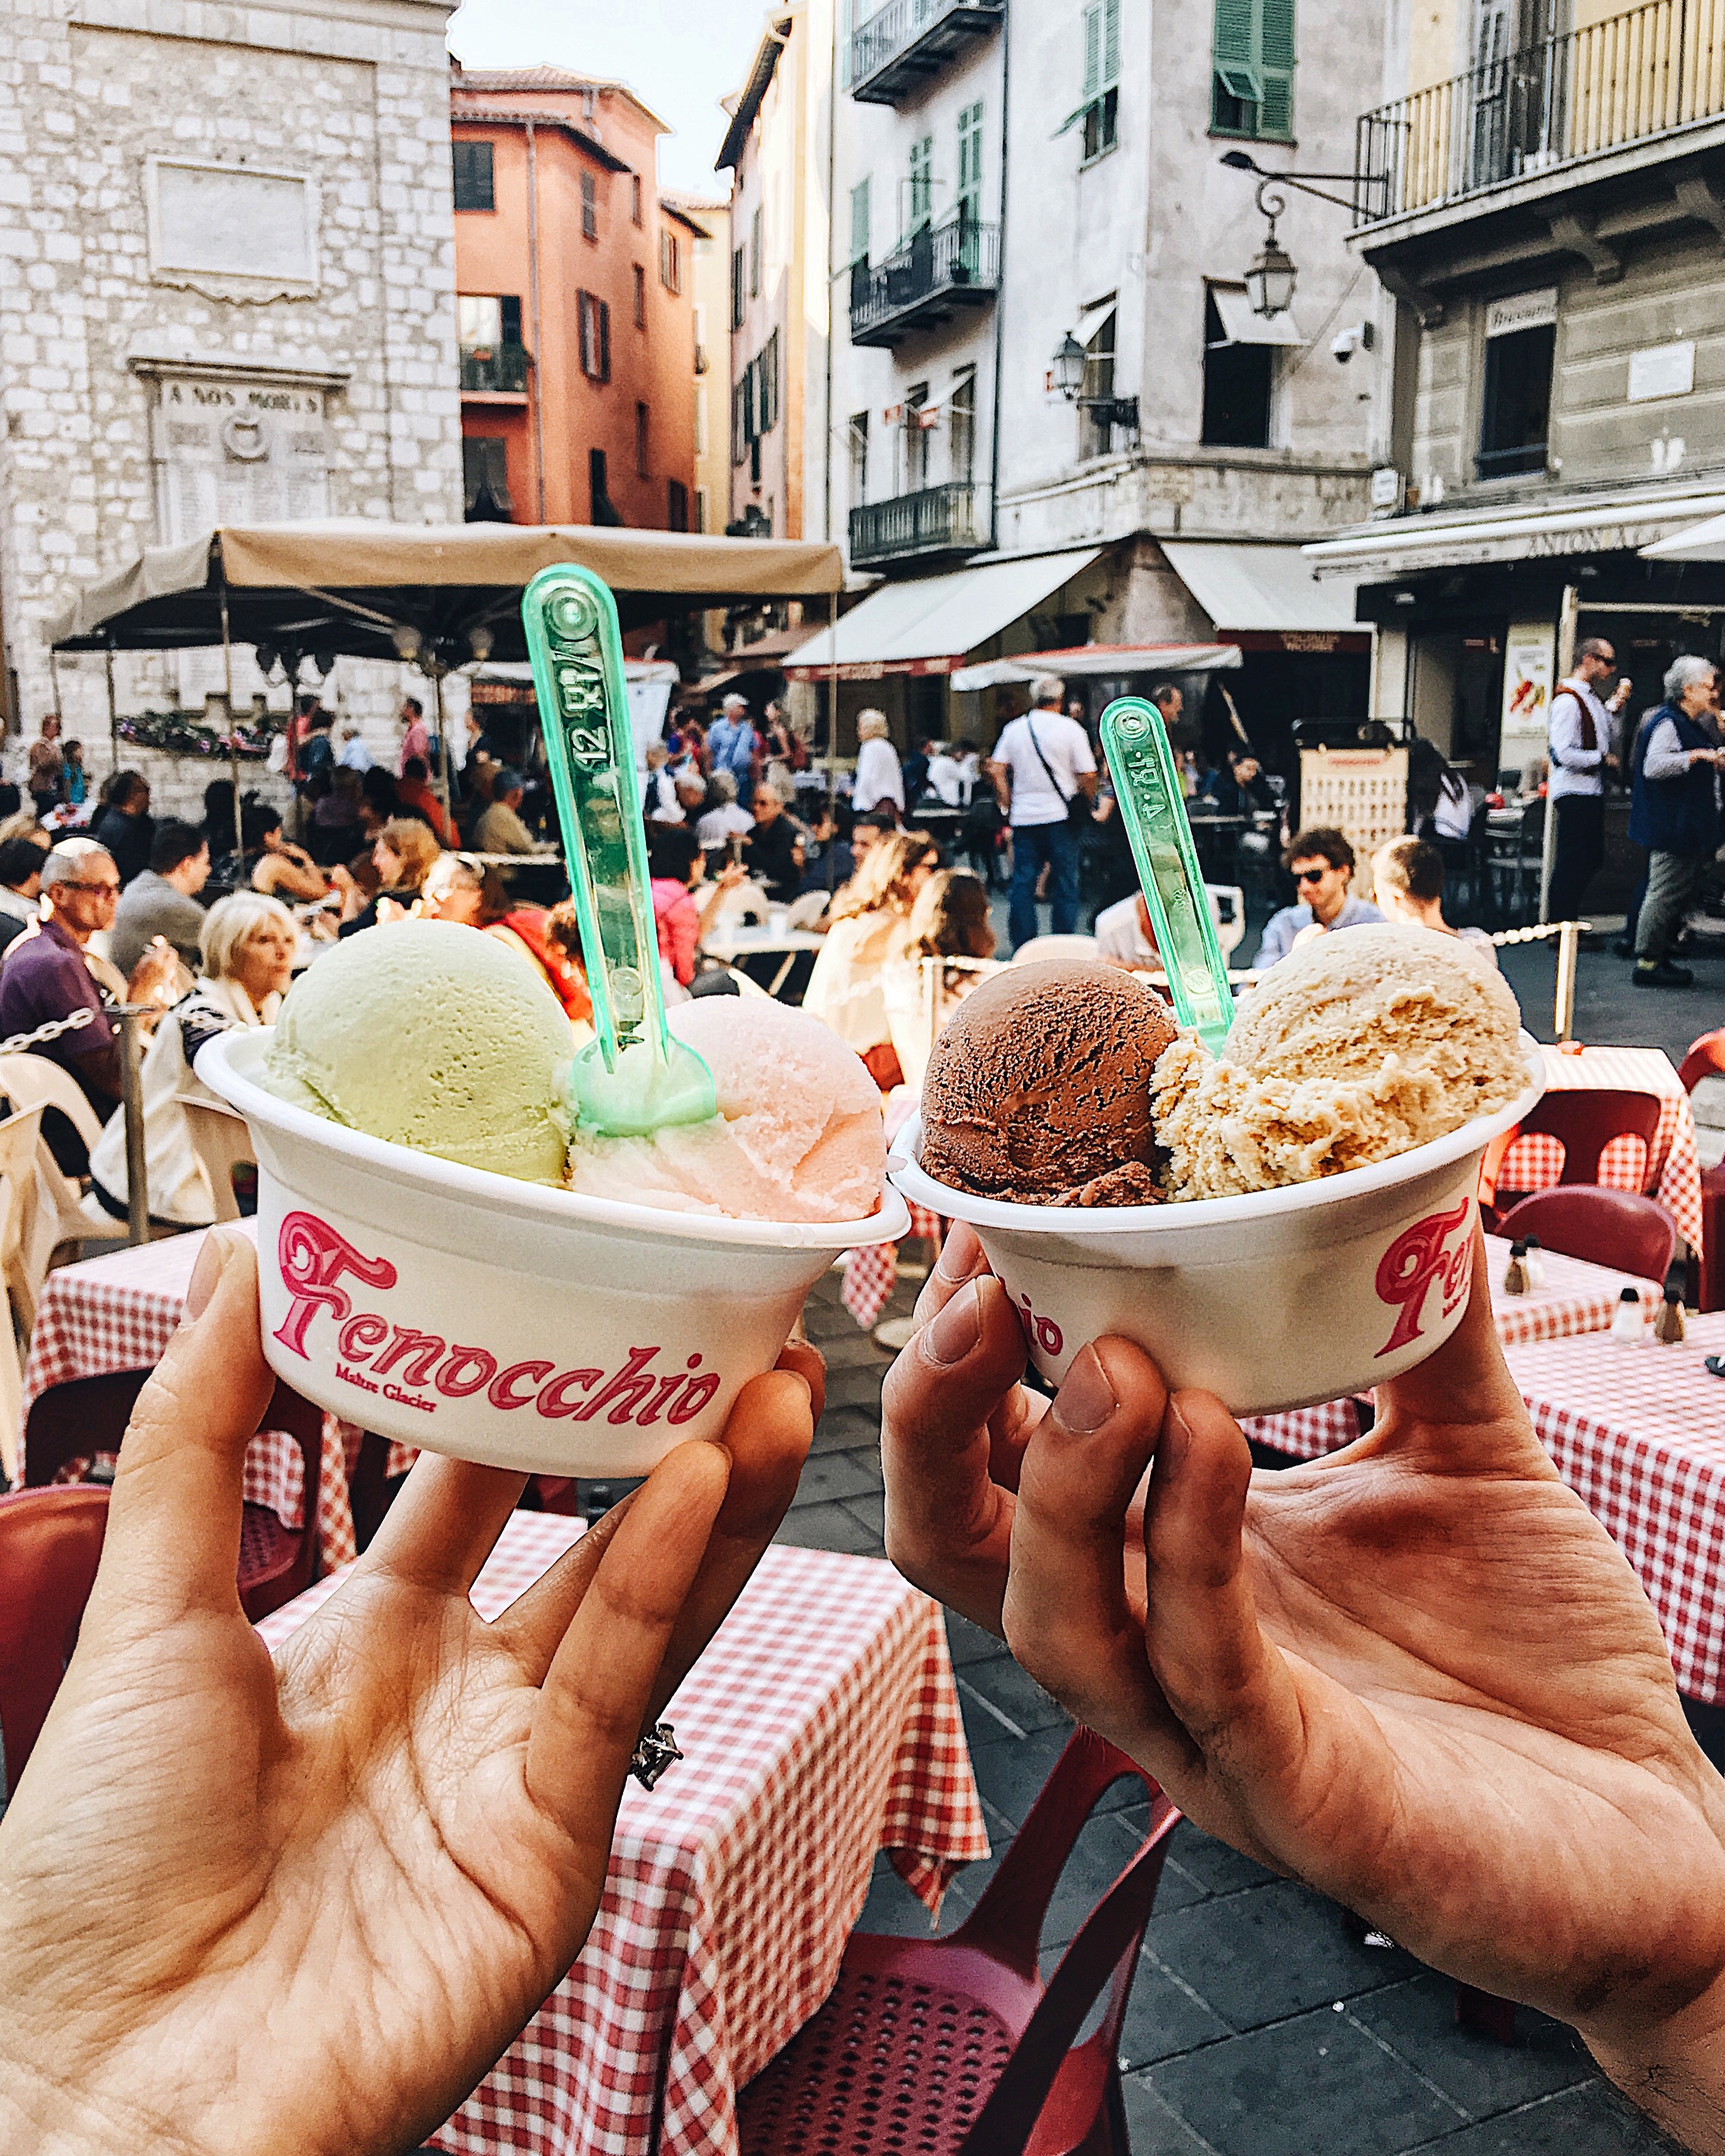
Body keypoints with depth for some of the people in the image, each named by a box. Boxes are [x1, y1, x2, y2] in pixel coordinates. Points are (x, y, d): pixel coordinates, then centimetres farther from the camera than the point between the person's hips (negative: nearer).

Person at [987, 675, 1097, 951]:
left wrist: (1008, 804, 10)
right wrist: (1087, 804, 11)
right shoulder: (1071, 729, -3)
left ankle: (1021, 946, 7)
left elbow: (997, 770, 3)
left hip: (1023, 817, 3)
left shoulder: (1013, 729, 7)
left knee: (1023, 882, 6)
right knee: (1065, 882, 3)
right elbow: (1088, 776, -5)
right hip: (1059, 815, -3)